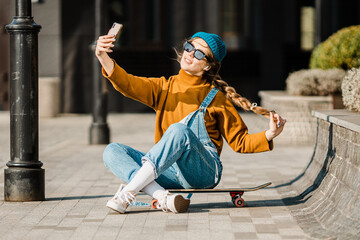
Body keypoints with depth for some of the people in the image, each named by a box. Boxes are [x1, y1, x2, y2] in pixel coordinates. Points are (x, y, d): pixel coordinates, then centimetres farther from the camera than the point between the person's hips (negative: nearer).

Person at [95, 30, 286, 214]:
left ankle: (128, 193, -37)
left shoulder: (216, 98, 8)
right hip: (169, 172, 4)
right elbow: (129, 85, -4)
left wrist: (268, 135, -11)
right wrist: (104, 58, -21)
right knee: (112, 151, -14)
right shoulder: (164, 87, 15)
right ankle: (163, 197, -35)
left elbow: (240, 142, 9)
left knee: (179, 130, -33)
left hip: (202, 171, -4)